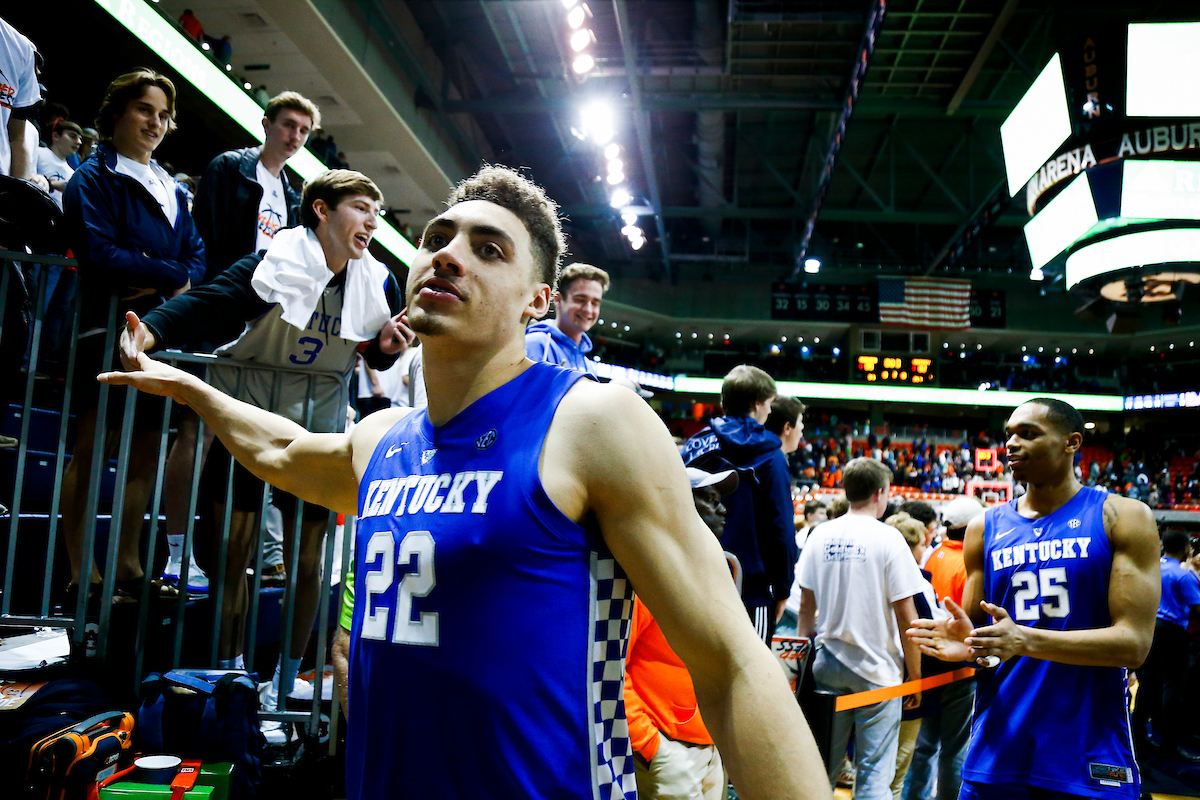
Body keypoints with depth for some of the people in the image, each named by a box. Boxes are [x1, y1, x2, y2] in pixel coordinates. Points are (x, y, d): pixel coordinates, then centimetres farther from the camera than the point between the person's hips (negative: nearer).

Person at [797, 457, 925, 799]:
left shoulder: (821, 535, 3)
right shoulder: (888, 538, -9)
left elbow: (806, 606, 8)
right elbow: (906, 616, -10)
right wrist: (915, 675, -2)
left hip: (827, 665, 4)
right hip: (878, 668, -4)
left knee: (823, 767, 13)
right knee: (874, 771, 3)